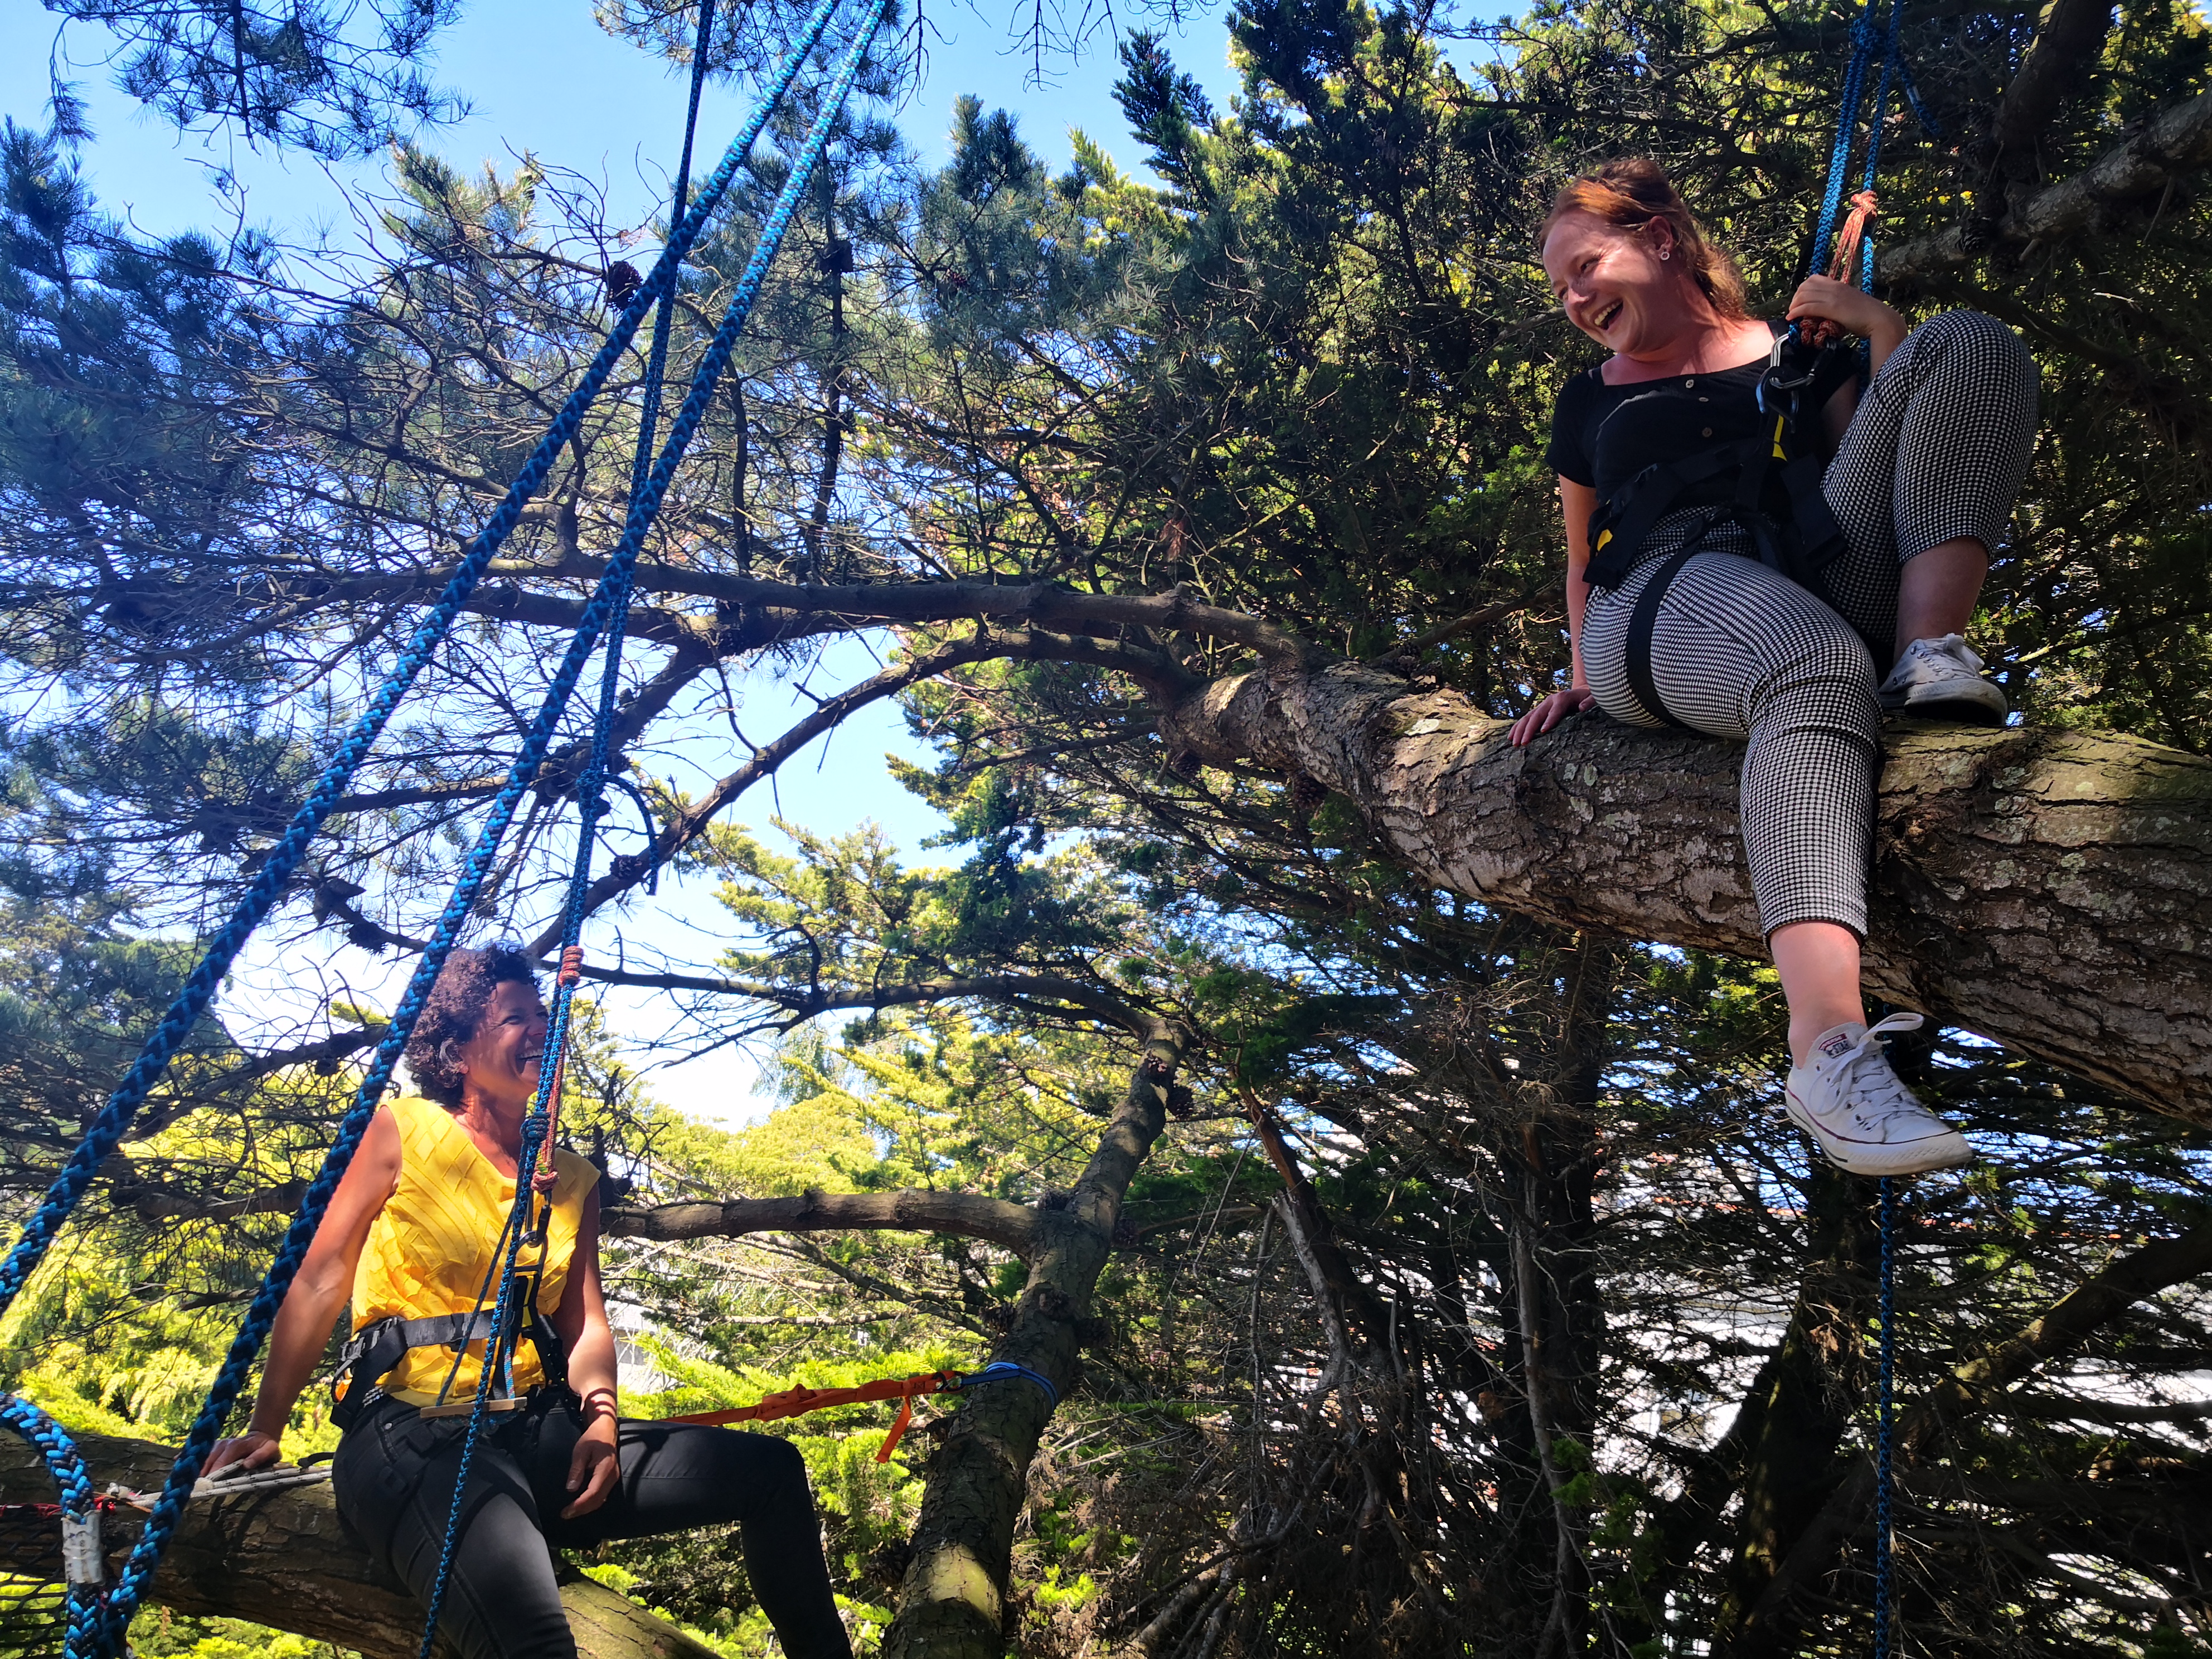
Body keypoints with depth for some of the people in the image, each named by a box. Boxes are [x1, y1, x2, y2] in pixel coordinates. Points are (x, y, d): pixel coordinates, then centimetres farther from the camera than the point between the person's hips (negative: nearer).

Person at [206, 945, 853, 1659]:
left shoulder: (573, 1179, 14)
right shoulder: (405, 1130, 2)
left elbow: (585, 1321, 7)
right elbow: (319, 1285, 3)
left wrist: (600, 1418, -11)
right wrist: (264, 1431, 3)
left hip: (539, 1431, 5)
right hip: (411, 1433, -5)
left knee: (771, 1470, -9)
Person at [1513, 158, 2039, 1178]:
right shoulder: (1589, 403, 29)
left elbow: (1930, 433, 15)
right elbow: (1583, 557, 31)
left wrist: (1876, 322, 7)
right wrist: (1587, 677, 18)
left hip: (1830, 574, 3)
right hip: (1667, 595, -2)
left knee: (1973, 341, -11)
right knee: (1815, 665, -41)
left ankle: (1929, 654, -31)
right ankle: (1828, 1049, -59)